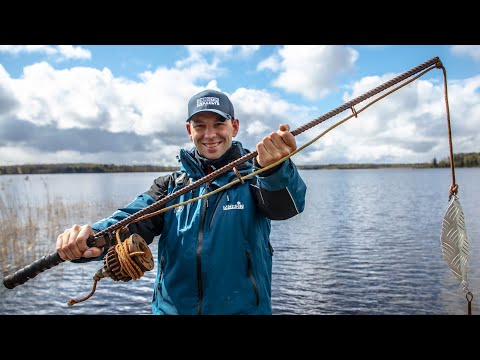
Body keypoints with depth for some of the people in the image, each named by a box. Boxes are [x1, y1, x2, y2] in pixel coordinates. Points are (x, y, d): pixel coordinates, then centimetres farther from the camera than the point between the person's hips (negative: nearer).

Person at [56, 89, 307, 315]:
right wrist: (93, 235, -33)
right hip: (171, 308, 2)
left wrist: (274, 168, -46)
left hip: (243, 308, -2)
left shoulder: (253, 177, -6)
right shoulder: (170, 185, 2)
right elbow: (133, 222, -12)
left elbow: (287, 205, -25)